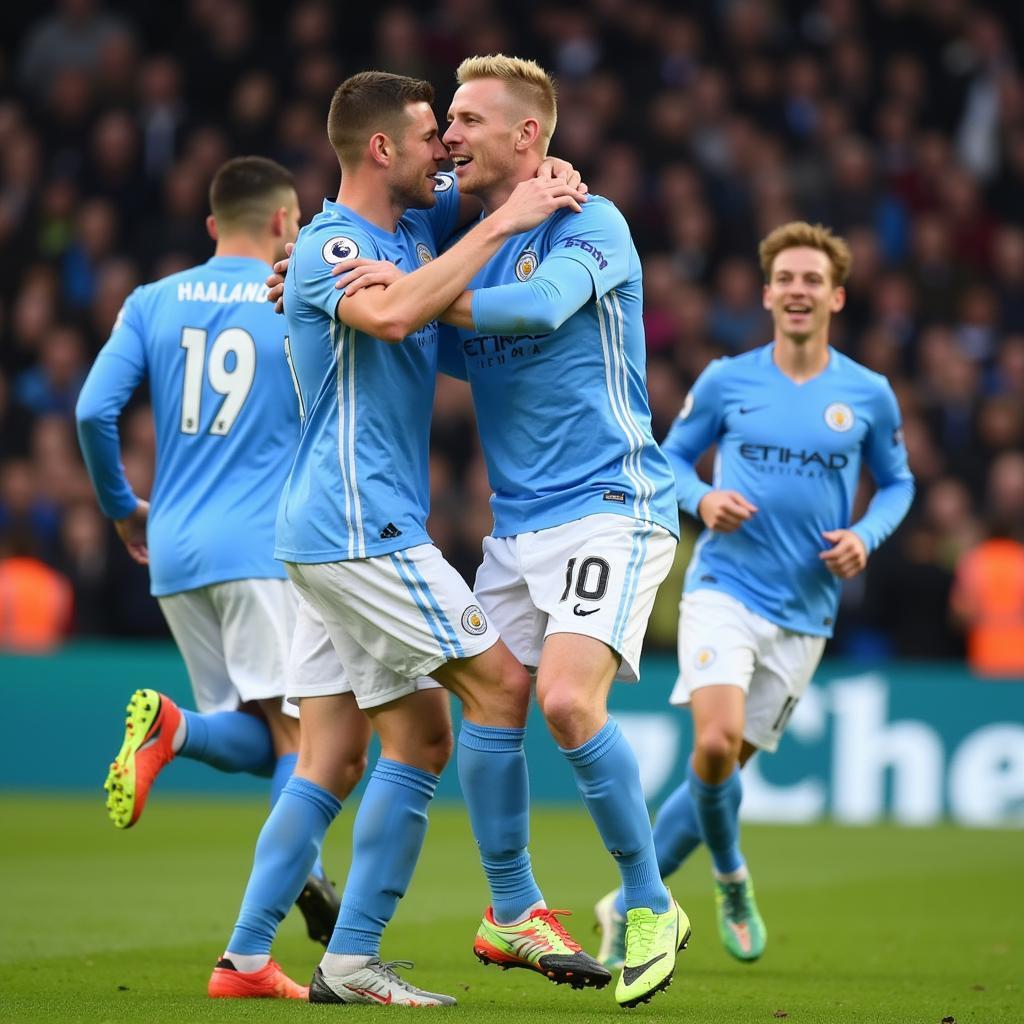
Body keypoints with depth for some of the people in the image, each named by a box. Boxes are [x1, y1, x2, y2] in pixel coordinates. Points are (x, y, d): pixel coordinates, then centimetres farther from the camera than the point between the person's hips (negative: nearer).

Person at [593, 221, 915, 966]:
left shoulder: (868, 395, 3)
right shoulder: (726, 380, 1)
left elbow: (898, 483, 16)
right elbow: (673, 455, 14)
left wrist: (866, 536, -4)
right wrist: (702, 499, -8)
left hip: (804, 615, 2)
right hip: (724, 589, -2)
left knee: (723, 765, 4)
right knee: (716, 742, -24)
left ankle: (629, 906, 20)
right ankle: (731, 877, 4)